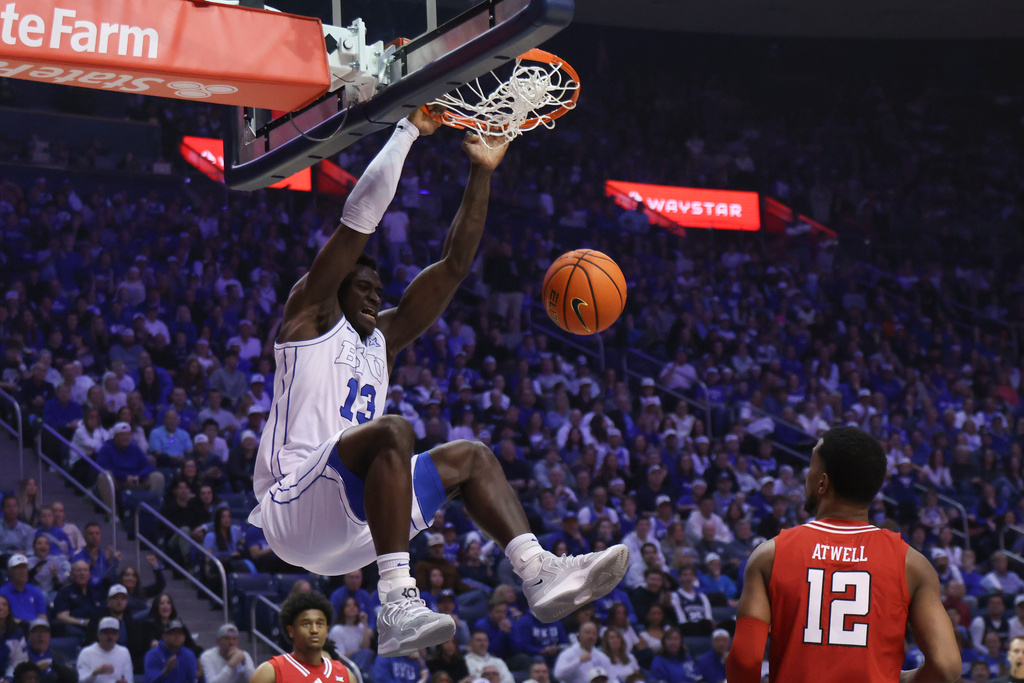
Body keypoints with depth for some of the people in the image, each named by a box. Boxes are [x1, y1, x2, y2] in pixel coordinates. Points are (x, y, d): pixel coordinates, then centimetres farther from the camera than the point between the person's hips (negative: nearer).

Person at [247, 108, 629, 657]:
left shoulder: (382, 338, 24)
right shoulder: (310, 316, 4)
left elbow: (454, 265, 21)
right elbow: (359, 219, -4)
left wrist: (481, 173, 16)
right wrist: (409, 130, 0)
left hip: (355, 522, 9)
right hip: (293, 508, -9)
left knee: (470, 458, 14)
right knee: (392, 432, -32)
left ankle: (539, 573, -7)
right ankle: (396, 604, -44)